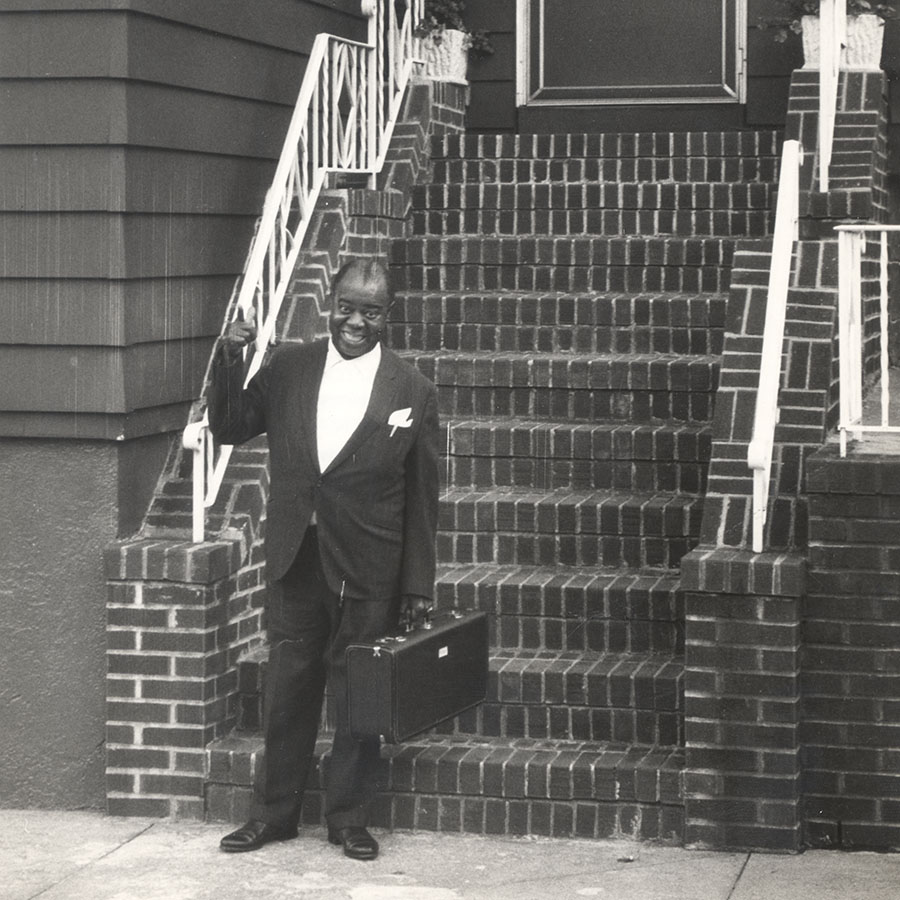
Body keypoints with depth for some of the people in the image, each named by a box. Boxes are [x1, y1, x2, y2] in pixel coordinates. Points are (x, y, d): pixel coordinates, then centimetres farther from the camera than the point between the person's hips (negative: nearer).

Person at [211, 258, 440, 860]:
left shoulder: (412, 392, -4)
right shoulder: (287, 369, 3)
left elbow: (422, 498, -2)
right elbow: (228, 430, 6)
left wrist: (419, 585, -3)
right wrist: (230, 361, -10)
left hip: (369, 574, -2)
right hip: (294, 562, 2)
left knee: (359, 698, 7)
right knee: (286, 693, 11)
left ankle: (350, 818, 21)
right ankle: (273, 813, 24)